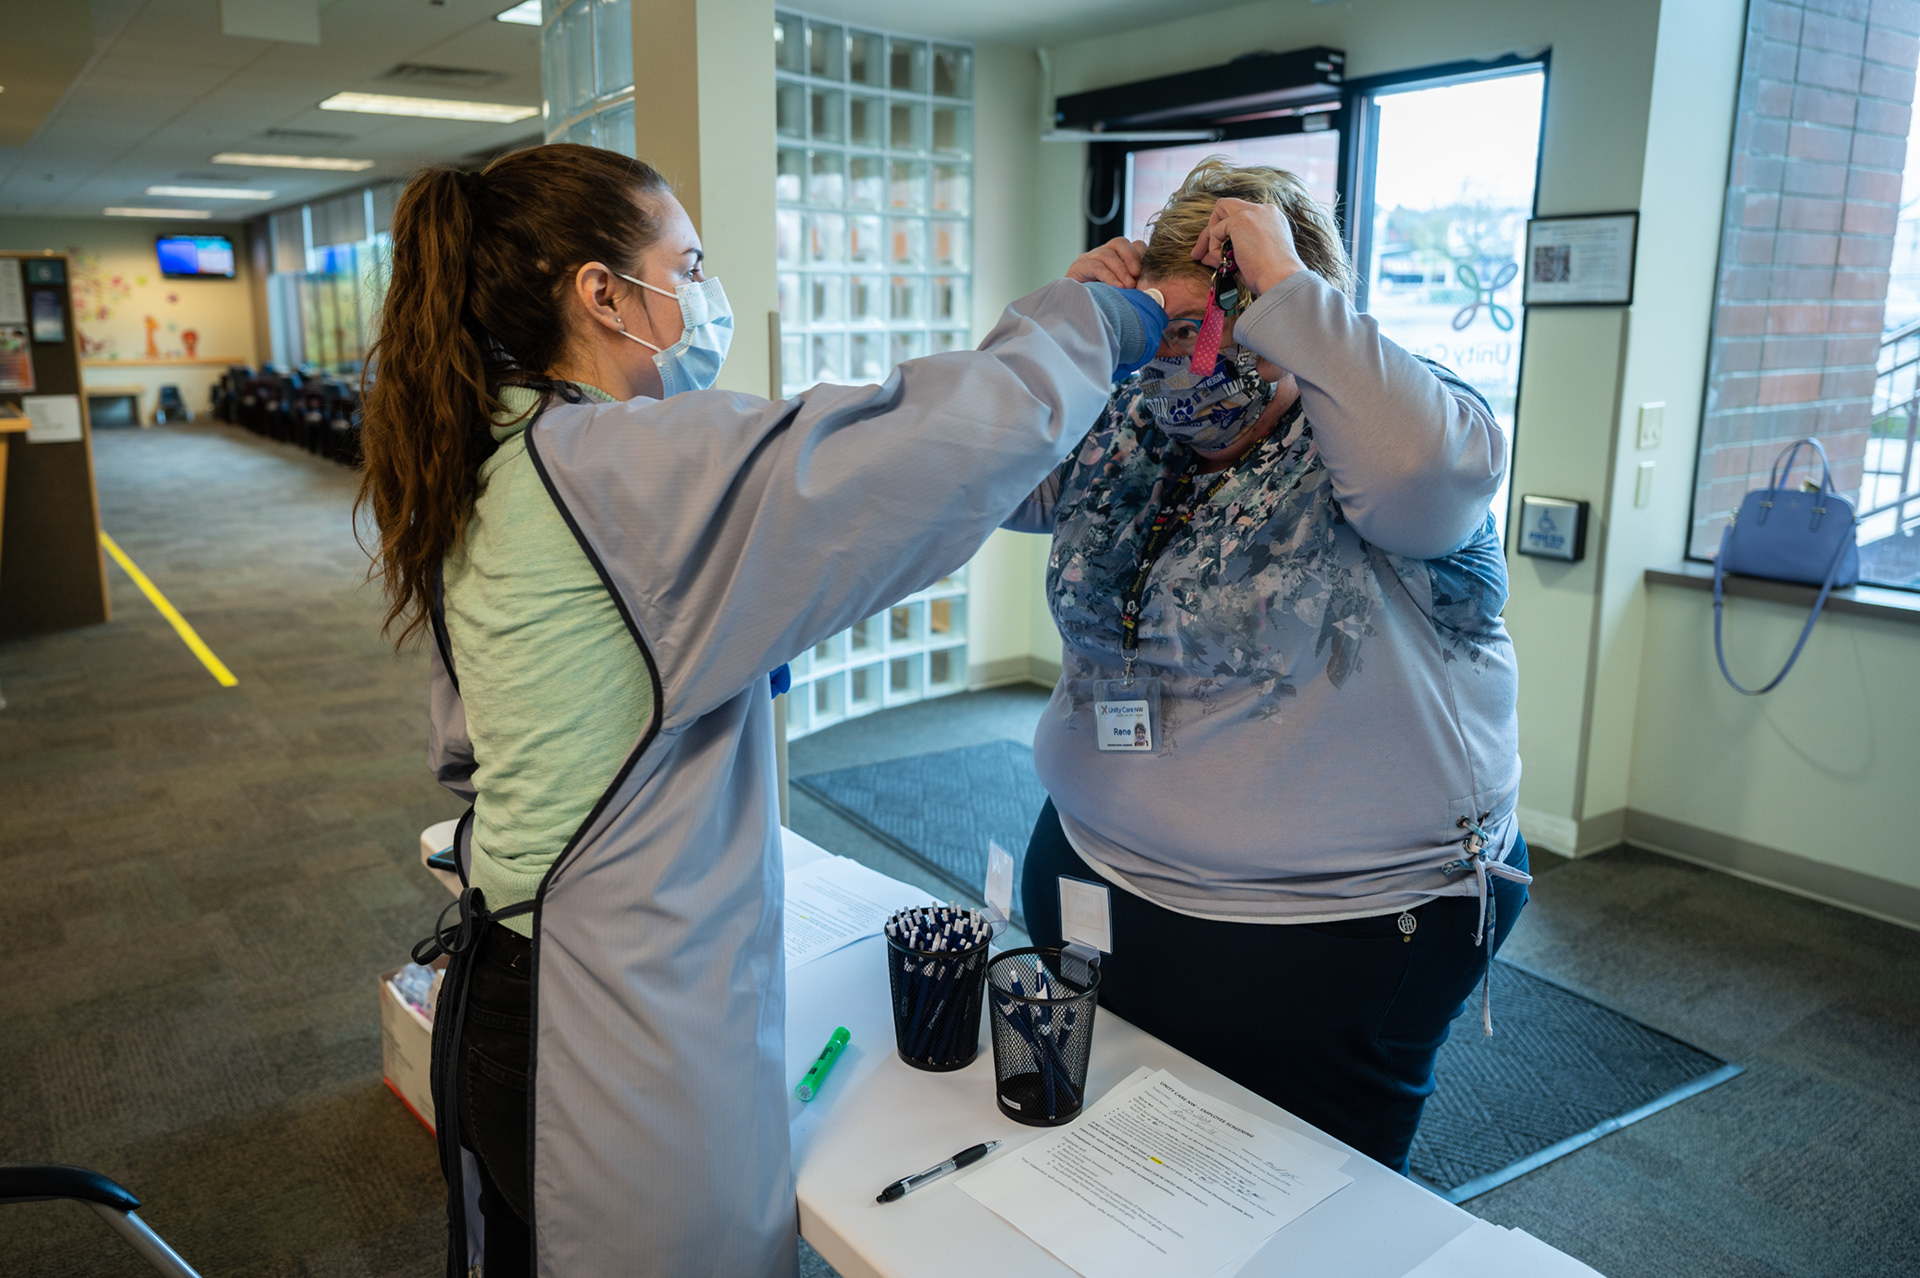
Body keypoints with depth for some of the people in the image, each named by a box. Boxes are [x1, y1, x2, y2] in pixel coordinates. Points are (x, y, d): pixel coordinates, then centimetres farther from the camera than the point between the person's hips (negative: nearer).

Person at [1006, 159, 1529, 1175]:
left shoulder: (1354, 447, -15)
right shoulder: (1129, 435, 3)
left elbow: (1430, 471, -38)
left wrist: (1281, 281, -28)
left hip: (1331, 932, -5)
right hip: (1092, 876, 6)